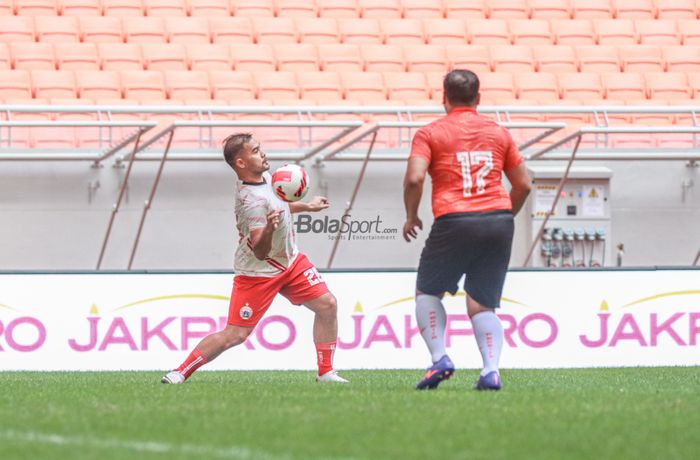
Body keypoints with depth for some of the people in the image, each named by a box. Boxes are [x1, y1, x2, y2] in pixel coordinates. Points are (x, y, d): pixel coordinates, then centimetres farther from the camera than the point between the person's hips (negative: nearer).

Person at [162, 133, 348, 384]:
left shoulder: (263, 175, -1)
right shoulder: (252, 200, -29)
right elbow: (260, 252, -32)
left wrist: (306, 206, 29)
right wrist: (269, 228, -50)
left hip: (290, 260, 8)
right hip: (258, 273, -8)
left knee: (327, 304, -1)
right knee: (235, 335, -9)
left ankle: (326, 372, 9)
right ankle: (180, 372, 4)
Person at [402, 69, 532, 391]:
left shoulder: (430, 133, 4)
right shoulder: (498, 133, 15)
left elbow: (414, 178, -10)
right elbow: (523, 184, 16)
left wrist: (411, 216, 5)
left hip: (454, 222, -3)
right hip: (498, 221, 3)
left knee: (427, 292, 17)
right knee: (482, 304, 9)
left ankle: (439, 358, 0)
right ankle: (491, 370, -10)